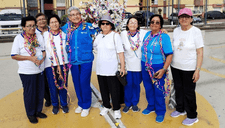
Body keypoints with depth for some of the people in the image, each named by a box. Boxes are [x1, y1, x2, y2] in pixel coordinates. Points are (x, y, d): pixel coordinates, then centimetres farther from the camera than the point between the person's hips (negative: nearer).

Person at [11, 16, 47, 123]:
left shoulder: (39, 37, 8)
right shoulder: (19, 38, -6)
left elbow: (44, 51, 11)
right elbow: (14, 56, -8)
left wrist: (42, 59, -11)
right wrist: (30, 58, -17)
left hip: (40, 70, 4)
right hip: (26, 72, -4)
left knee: (40, 92, 12)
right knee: (29, 93, 6)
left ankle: (38, 111, 32)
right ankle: (31, 114, 24)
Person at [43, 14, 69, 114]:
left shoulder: (64, 34, 7)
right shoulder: (45, 35, 4)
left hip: (63, 63, 1)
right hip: (50, 64, 0)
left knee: (63, 84, 5)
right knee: (53, 86, 4)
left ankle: (64, 104, 24)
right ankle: (55, 105, 24)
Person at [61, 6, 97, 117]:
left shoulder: (88, 26, -3)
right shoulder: (66, 28, 6)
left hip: (86, 60, -3)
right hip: (73, 60, 4)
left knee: (84, 83, -2)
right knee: (76, 83, 12)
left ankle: (86, 106, 18)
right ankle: (80, 104, 33)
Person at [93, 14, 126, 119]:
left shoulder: (115, 36, -6)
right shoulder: (99, 36, 8)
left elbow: (120, 52, -9)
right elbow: (94, 48, 23)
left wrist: (123, 67, -13)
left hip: (112, 70, -5)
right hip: (100, 69, 5)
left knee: (114, 90, 3)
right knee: (103, 89, 14)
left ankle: (116, 109, 19)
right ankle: (106, 106, 33)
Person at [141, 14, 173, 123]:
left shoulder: (164, 37, -11)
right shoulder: (147, 34, 6)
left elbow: (169, 55, -14)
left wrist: (163, 69, -20)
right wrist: (143, 65, 11)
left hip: (157, 68, -5)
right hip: (145, 67, 5)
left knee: (158, 91, 5)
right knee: (148, 88, 16)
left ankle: (160, 112, 24)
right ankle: (151, 107, 38)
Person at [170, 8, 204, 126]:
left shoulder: (196, 32, -12)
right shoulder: (176, 31, 3)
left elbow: (200, 53, -13)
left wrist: (197, 70, -17)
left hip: (189, 68, -5)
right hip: (175, 66, 5)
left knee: (189, 92, 5)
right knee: (178, 89, 18)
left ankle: (192, 116, 24)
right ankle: (180, 109, 39)